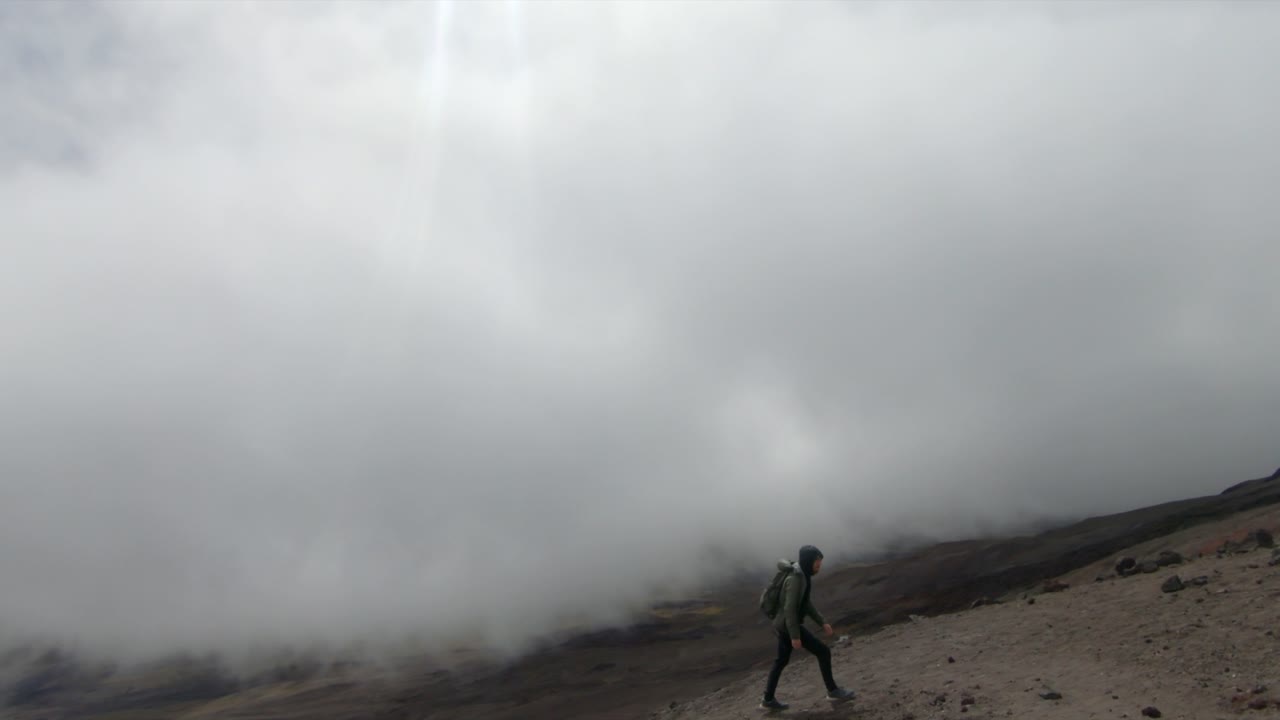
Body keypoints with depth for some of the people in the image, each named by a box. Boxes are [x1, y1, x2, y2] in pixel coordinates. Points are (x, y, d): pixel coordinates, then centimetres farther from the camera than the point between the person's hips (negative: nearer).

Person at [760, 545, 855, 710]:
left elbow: (807, 604, 16)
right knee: (823, 651, -2)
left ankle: (768, 700, 26)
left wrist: (823, 622, 14)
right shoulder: (795, 578, -23)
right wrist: (795, 636, -23)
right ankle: (833, 690, 11)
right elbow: (789, 608, -25)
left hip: (783, 625, 10)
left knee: (781, 661, 18)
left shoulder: (803, 576, 9)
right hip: (788, 625, -10)